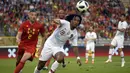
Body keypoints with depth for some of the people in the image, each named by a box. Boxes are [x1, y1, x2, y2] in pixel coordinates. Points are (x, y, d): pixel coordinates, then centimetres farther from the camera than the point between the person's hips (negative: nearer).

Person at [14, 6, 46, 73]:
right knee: (18, 62, 14)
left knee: (23, 61, -24)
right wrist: (18, 39, -40)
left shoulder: (40, 26, -8)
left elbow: (43, 36, 9)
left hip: (31, 46, -2)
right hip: (22, 45, 2)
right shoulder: (24, 24, -9)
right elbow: (18, 35, -16)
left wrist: (41, 47, 7)